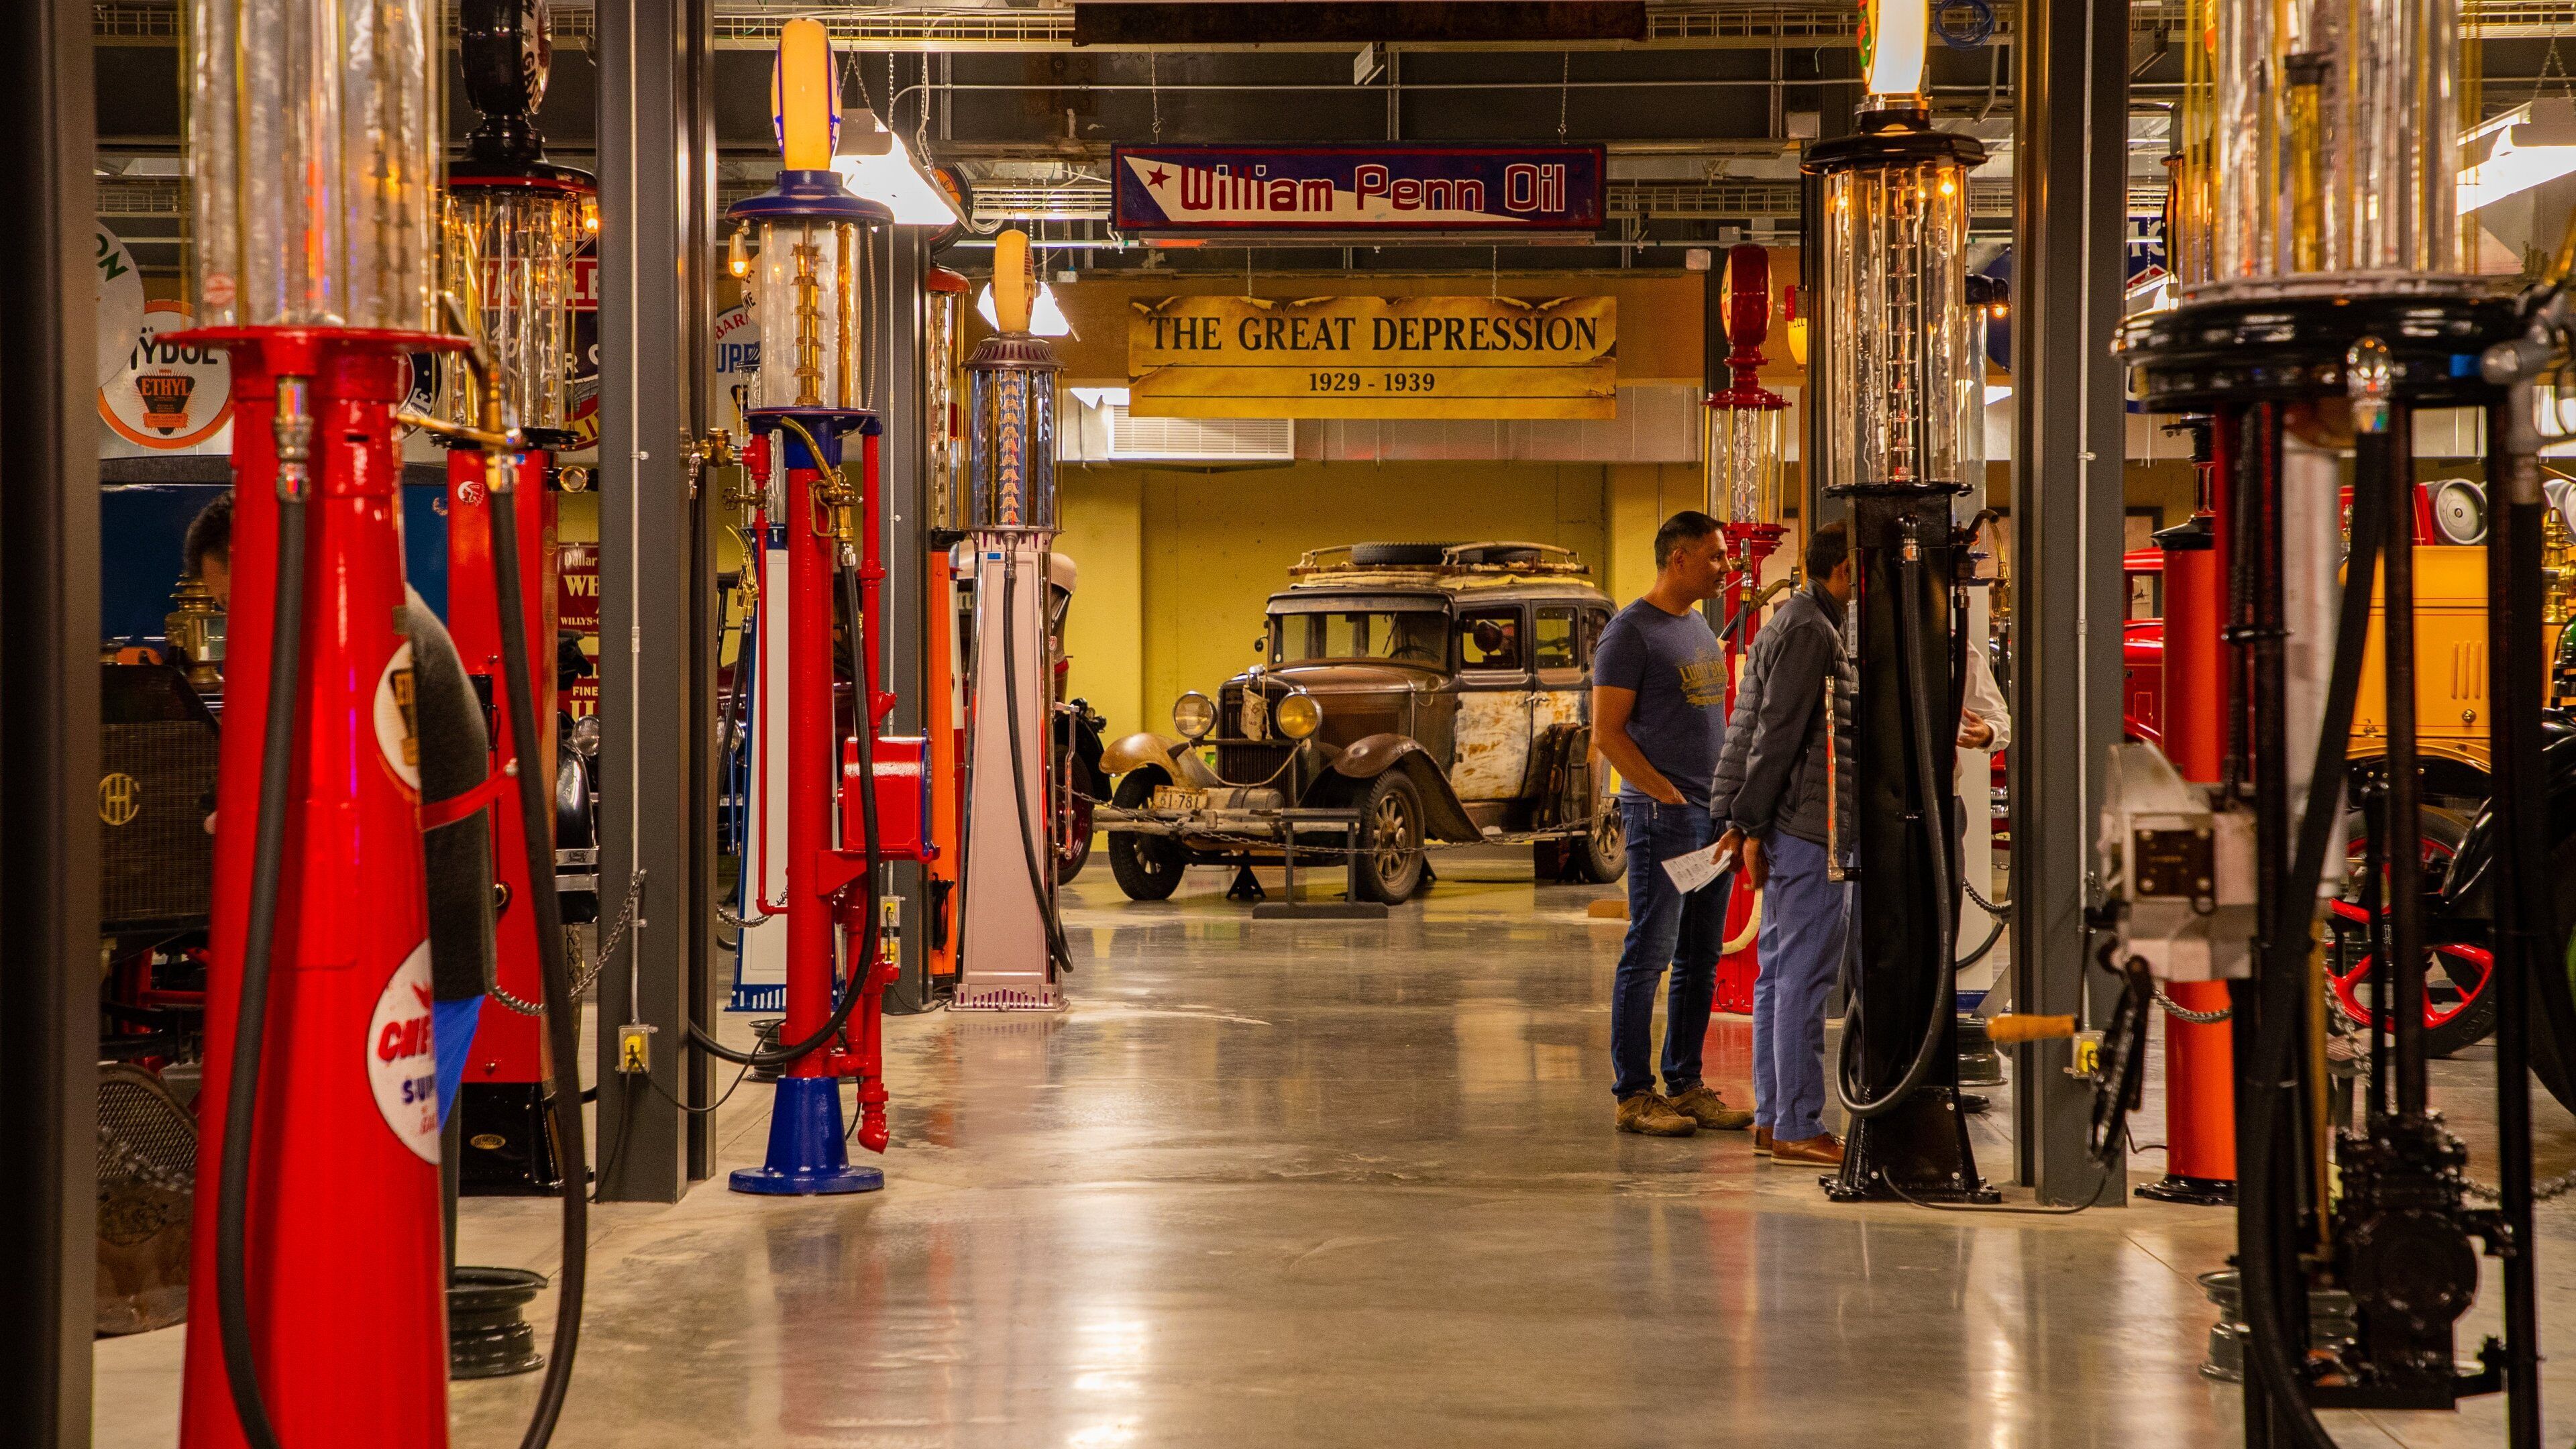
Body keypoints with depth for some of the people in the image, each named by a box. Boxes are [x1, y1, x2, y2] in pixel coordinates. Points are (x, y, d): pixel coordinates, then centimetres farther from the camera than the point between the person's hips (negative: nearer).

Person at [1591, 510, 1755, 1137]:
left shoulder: (1700, 630, 17)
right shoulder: (1631, 632, -8)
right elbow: (1607, 732, -12)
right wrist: (1669, 796, -15)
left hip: (1714, 815, 8)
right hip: (1661, 815, -8)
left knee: (1700, 960, 10)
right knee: (1649, 953, -6)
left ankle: (1686, 1085, 16)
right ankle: (1634, 1095, -3)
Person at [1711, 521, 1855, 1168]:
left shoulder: (1786, 623, 20)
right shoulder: (1810, 632, -13)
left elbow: (1748, 730, 21)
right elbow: (1776, 735, -16)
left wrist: (1744, 822, 19)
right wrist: (1752, 825, -15)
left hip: (1786, 828, 11)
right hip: (1810, 826, -11)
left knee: (1780, 973, 11)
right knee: (1804, 977, -8)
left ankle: (1771, 1119, 15)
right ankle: (1797, 1127, -7)